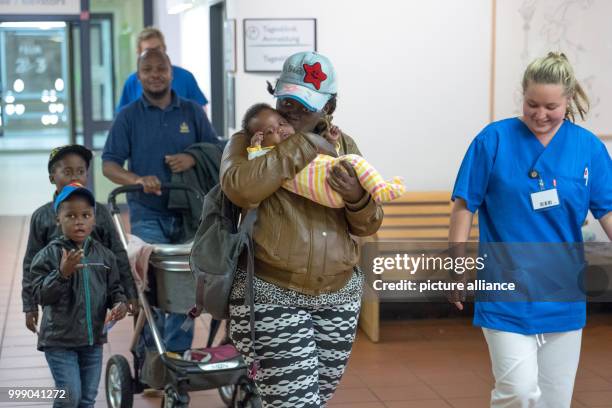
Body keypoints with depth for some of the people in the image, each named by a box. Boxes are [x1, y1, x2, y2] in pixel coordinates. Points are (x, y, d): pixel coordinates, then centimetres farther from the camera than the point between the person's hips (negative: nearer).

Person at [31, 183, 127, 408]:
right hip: (59, 340, -4)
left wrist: (119, 303, -10)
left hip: (93, 339, 4)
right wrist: (62, 273, -29)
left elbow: (114, 288, 11)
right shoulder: (49, 255, -9)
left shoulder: (104, 254, 3)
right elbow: (41, 294, -15)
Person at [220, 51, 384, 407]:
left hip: (339, 296, 5)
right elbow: (240, 187, -25)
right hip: (271, 298, -5)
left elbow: (368, 225, 6)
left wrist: (357, 198, -18)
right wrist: (303, 147, -21)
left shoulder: (343, 146, 9)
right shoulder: (249, 142, -2)